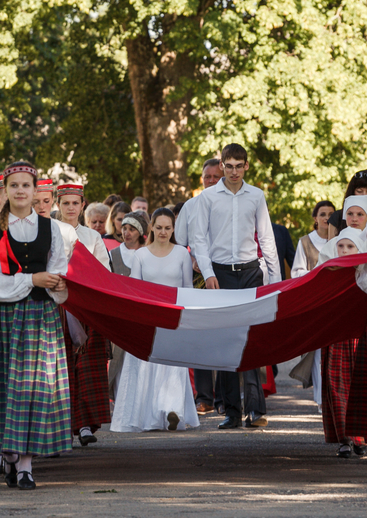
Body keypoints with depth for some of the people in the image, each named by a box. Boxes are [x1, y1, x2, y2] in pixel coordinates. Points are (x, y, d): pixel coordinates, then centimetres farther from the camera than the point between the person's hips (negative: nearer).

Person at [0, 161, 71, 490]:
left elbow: (58, 268, 9)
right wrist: (32, 280, -13)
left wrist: (56, 283, -13)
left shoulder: (50, 228, 11)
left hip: (40, 313, 1)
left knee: (35, 384, -5)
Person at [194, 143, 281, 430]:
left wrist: (276, 277, 6)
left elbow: (266, 237, 10)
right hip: (220, 272, 0)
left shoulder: (256, 196, 7)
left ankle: (255, 408, -14)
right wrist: (208, 274, -8)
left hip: (250, 271, 0)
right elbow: (201, 238, 3)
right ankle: (232, 411, 3)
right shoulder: (208, 197, 3)